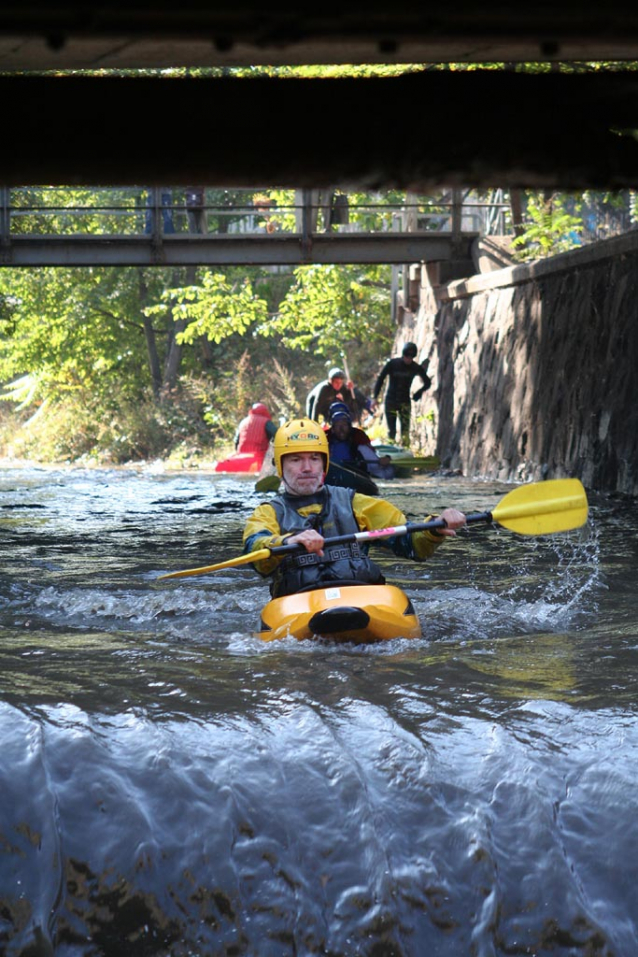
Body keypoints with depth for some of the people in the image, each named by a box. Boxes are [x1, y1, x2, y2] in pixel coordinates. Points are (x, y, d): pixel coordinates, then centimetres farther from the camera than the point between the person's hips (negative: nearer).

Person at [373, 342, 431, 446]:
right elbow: (380, 379, -4)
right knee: (391, 430, -1)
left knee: (405, 430, -11)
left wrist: (418, 394, -7)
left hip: (405, 401, 1)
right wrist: (375, 397, -10)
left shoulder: (416, 368, -4)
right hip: (390, 400, -1)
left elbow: (427, 383, 8)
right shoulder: (392, 363, -9)